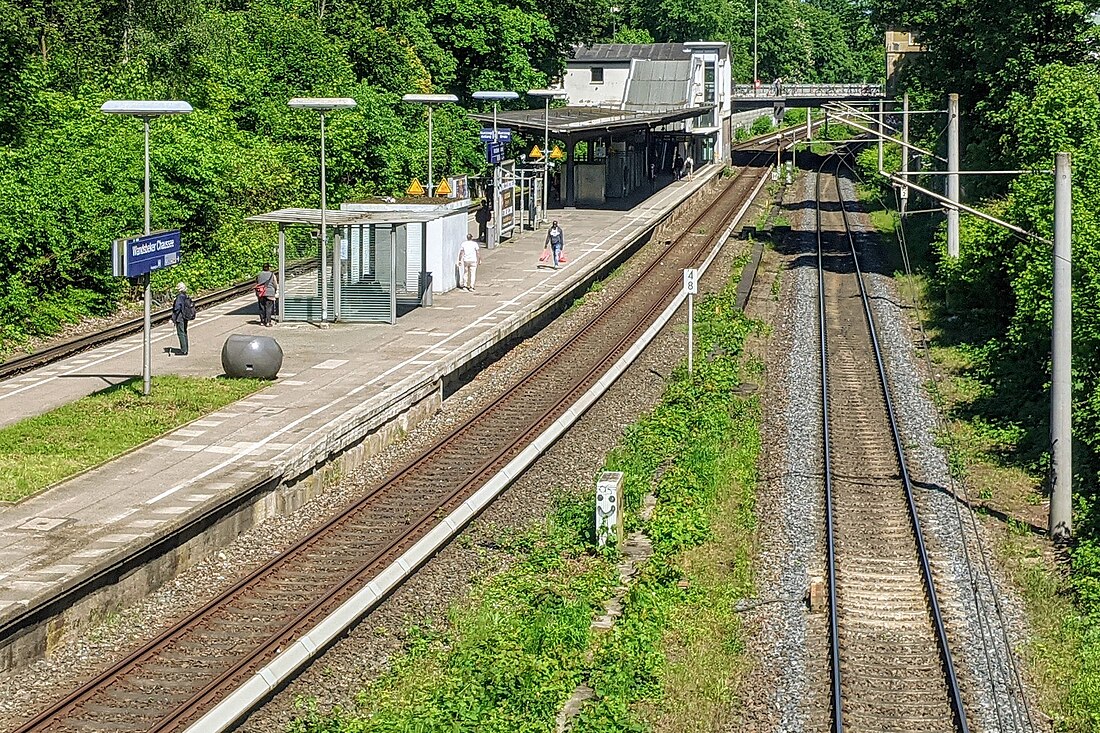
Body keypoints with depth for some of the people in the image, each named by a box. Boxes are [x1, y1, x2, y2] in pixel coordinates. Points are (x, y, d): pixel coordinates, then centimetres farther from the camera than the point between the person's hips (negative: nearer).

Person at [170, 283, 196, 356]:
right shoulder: (187, 297, 7)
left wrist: (173, 318, -16)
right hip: (185, 318, 9)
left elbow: (177, 308, -21)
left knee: (181, 333, -4)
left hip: (180, 317, -9)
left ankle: (184, 351, -5)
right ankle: (185, 349, 24)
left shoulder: (180, 297, -19)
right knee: (184, 333, 17)